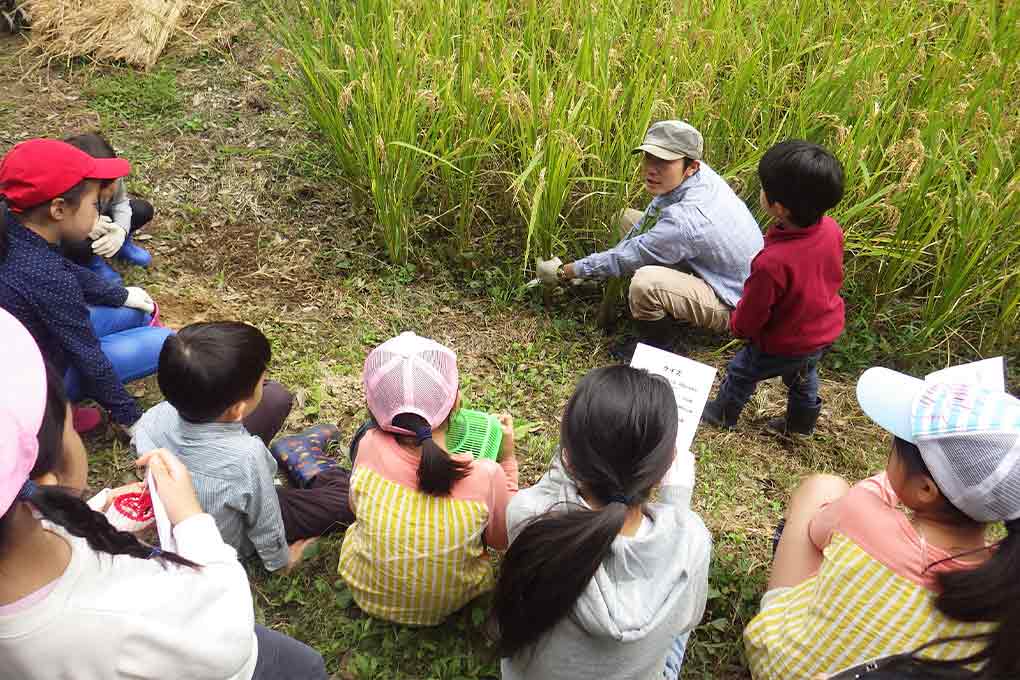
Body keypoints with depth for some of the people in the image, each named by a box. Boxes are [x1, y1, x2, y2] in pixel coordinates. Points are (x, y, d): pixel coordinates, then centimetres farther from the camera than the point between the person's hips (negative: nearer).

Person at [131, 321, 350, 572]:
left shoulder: (157, 416, -27)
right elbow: (265, 525, -25)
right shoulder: (246, 457, -43)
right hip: (228, 543, -5)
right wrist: (280, 559, -3)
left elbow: (137, 441, -1)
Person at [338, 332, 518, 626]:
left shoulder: (370, 445, -28)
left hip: (366, 593, 1)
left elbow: (356, 506, -4)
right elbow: (502, 539, -9)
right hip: (448, 607, 0)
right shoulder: (486, 475, -31)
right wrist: (507, 460, -5)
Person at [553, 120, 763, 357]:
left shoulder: (686, 219, -37)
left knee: (645, 283, -37)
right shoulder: (695, 174, -12)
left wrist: (577, 269, -9)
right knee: (629, 218, 9)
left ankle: (658, 348, -5)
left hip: (730, 307, -9)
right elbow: (649, 221, 4)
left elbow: (628, 257, -24)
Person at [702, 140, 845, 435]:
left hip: (785, 345, -6)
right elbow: (833, 278, 0)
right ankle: (801, 422, 55)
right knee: (803, 376, 33)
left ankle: (722, 414, 46)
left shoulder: (772, 263, -42)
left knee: (740, 372, 22)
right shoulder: (832, 230, -21)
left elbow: (751, 316, -25)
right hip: (826, 332, 6)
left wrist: (737, 324, -2)